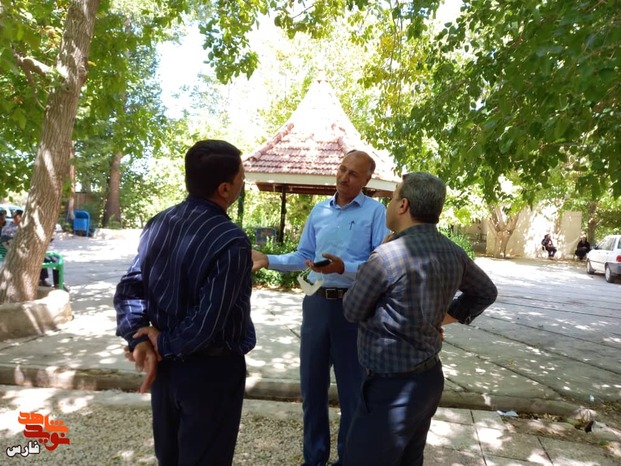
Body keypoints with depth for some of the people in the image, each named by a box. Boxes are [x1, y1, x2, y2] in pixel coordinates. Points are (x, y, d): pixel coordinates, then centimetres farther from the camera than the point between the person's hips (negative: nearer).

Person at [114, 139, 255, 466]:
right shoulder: (231, 242, -24)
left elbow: (129, 290, -2)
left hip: (165, 365, 7)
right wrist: (164, 344, -10)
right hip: (211, 371, -6)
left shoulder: (158, 224, -2)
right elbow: (207, 323, -25)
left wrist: (140, 341, -9)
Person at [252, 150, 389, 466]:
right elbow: (303, 256, 13)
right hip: (316, 303, 5)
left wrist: (343, 267, -29)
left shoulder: (375, 211, -7)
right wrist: (268, 260, 1)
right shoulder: (319, 210, 10)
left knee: (352, 388, 11)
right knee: (311, 384, 15)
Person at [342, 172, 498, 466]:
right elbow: (486, 293, 18)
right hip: (429, 378, 8)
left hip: (393, 388, -8)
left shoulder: (387, 256, -24)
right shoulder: (453, 253, -1)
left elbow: (352, 312, -9)